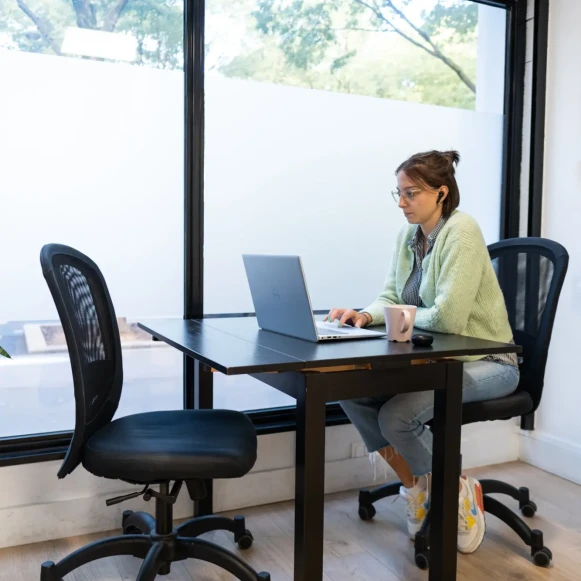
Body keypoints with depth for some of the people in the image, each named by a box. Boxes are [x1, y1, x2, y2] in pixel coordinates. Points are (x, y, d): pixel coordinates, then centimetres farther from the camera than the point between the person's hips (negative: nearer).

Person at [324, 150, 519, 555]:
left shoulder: (461, 232, -19)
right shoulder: (408, 235, 4)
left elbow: (447, 317, -28)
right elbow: (390, 297, 6)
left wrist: (399, 314, -11)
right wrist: (366, 315, -15)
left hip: (486, 362, -7)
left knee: (396, 415, -25)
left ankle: (458, 492, 6)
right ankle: (415, 488, 10)